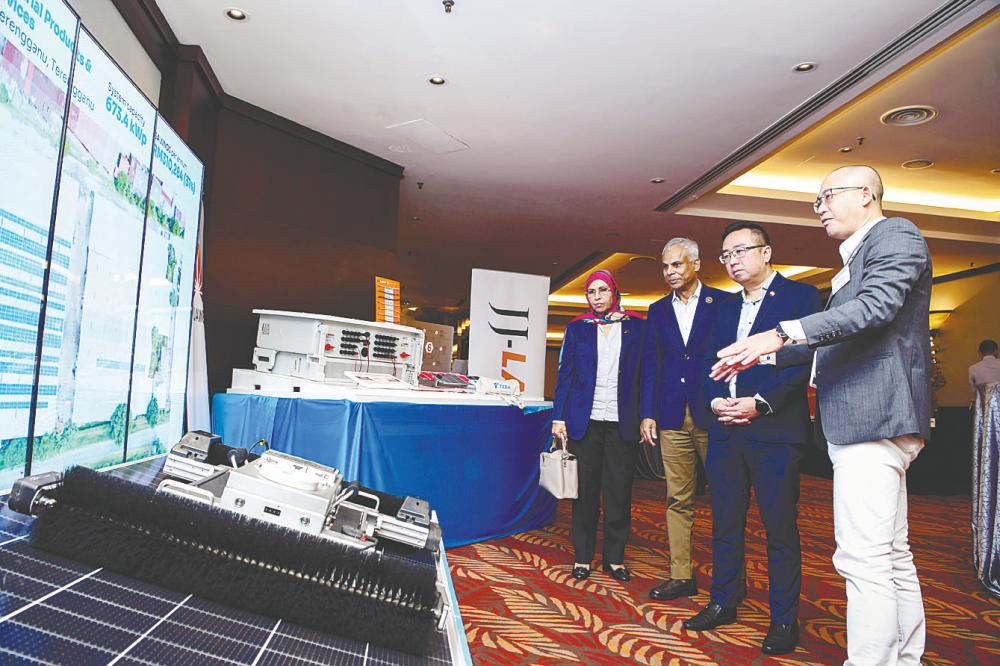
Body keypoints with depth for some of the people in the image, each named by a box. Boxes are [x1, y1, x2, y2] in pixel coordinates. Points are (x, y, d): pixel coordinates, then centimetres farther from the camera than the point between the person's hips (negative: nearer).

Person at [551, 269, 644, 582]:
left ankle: (615, 557, 18)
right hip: (585, 419, 0)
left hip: (623, 422, 0)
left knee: (619, 491, 4)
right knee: (585, 489, 5)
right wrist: (559, 417, -1)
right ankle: (583, 557, 16)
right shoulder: (577, 328, 8)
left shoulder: (637, 327, 7)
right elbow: (565, 374, 6)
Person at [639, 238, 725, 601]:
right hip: (672, 418, 4)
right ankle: (681, 576, 18)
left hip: (712, 415, -3)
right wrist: (647, 414, 5)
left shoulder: (722, 303, 1)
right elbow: (649, 364, 11)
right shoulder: (658, 310, 13)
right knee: (678, 500, 9)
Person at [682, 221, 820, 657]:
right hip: (725, 429, 6)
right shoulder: (725, 307, 18)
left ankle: (784, 620, 16)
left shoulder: (799, 295, 0)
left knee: (780, 526, 3)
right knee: (725, 522, 12)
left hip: (774, 429, -6)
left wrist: (758, 403, -17)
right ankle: (723, 603, 27)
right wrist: (715, 400, -3)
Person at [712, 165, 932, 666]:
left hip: (875, 415, -11)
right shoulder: (855, 260, 24)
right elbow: (831, 339, 26)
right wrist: (766, 356, 19)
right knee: (892, 555, 15)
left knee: (865, 558, -11)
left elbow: (875, 306, -23)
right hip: (860, 419, 11)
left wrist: (782, 333, -30)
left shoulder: (894, 234, -5)